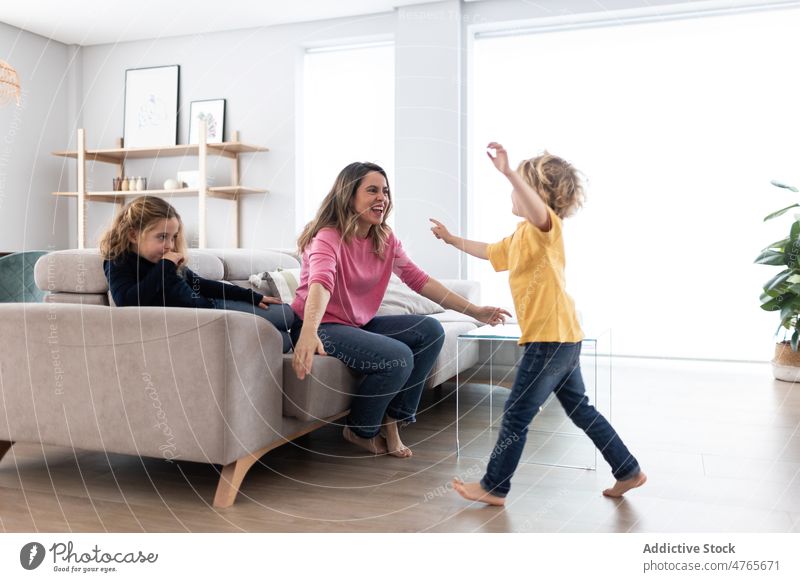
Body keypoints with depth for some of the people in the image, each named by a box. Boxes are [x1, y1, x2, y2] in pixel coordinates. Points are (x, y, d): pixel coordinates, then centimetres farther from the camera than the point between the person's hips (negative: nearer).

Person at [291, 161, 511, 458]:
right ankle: (360, 431, 1)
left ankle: (392, 421, 2)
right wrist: (309, 332, -59)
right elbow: (320, 283, -39)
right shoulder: (328, 237, -19)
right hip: (321, 327, -8)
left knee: (431, 331, -5)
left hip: (359, 323, 8)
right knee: (398, 358, -27)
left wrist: (474, 311, -5)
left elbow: (419, 279, 1)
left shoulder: (385, 239, 2)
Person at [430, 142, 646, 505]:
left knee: (516, 415, 0)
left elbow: (539, 210, -38)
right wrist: (451, 239, 34)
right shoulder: (519, 236, 16)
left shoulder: (546, 227, -13)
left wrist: (509, 173, -47)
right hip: (561, 338, 10)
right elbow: (489, 252, 32)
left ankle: (494, 487, 14)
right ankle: (629, 471, 29)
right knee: (580, 411, 19)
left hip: (552, 338, -10)